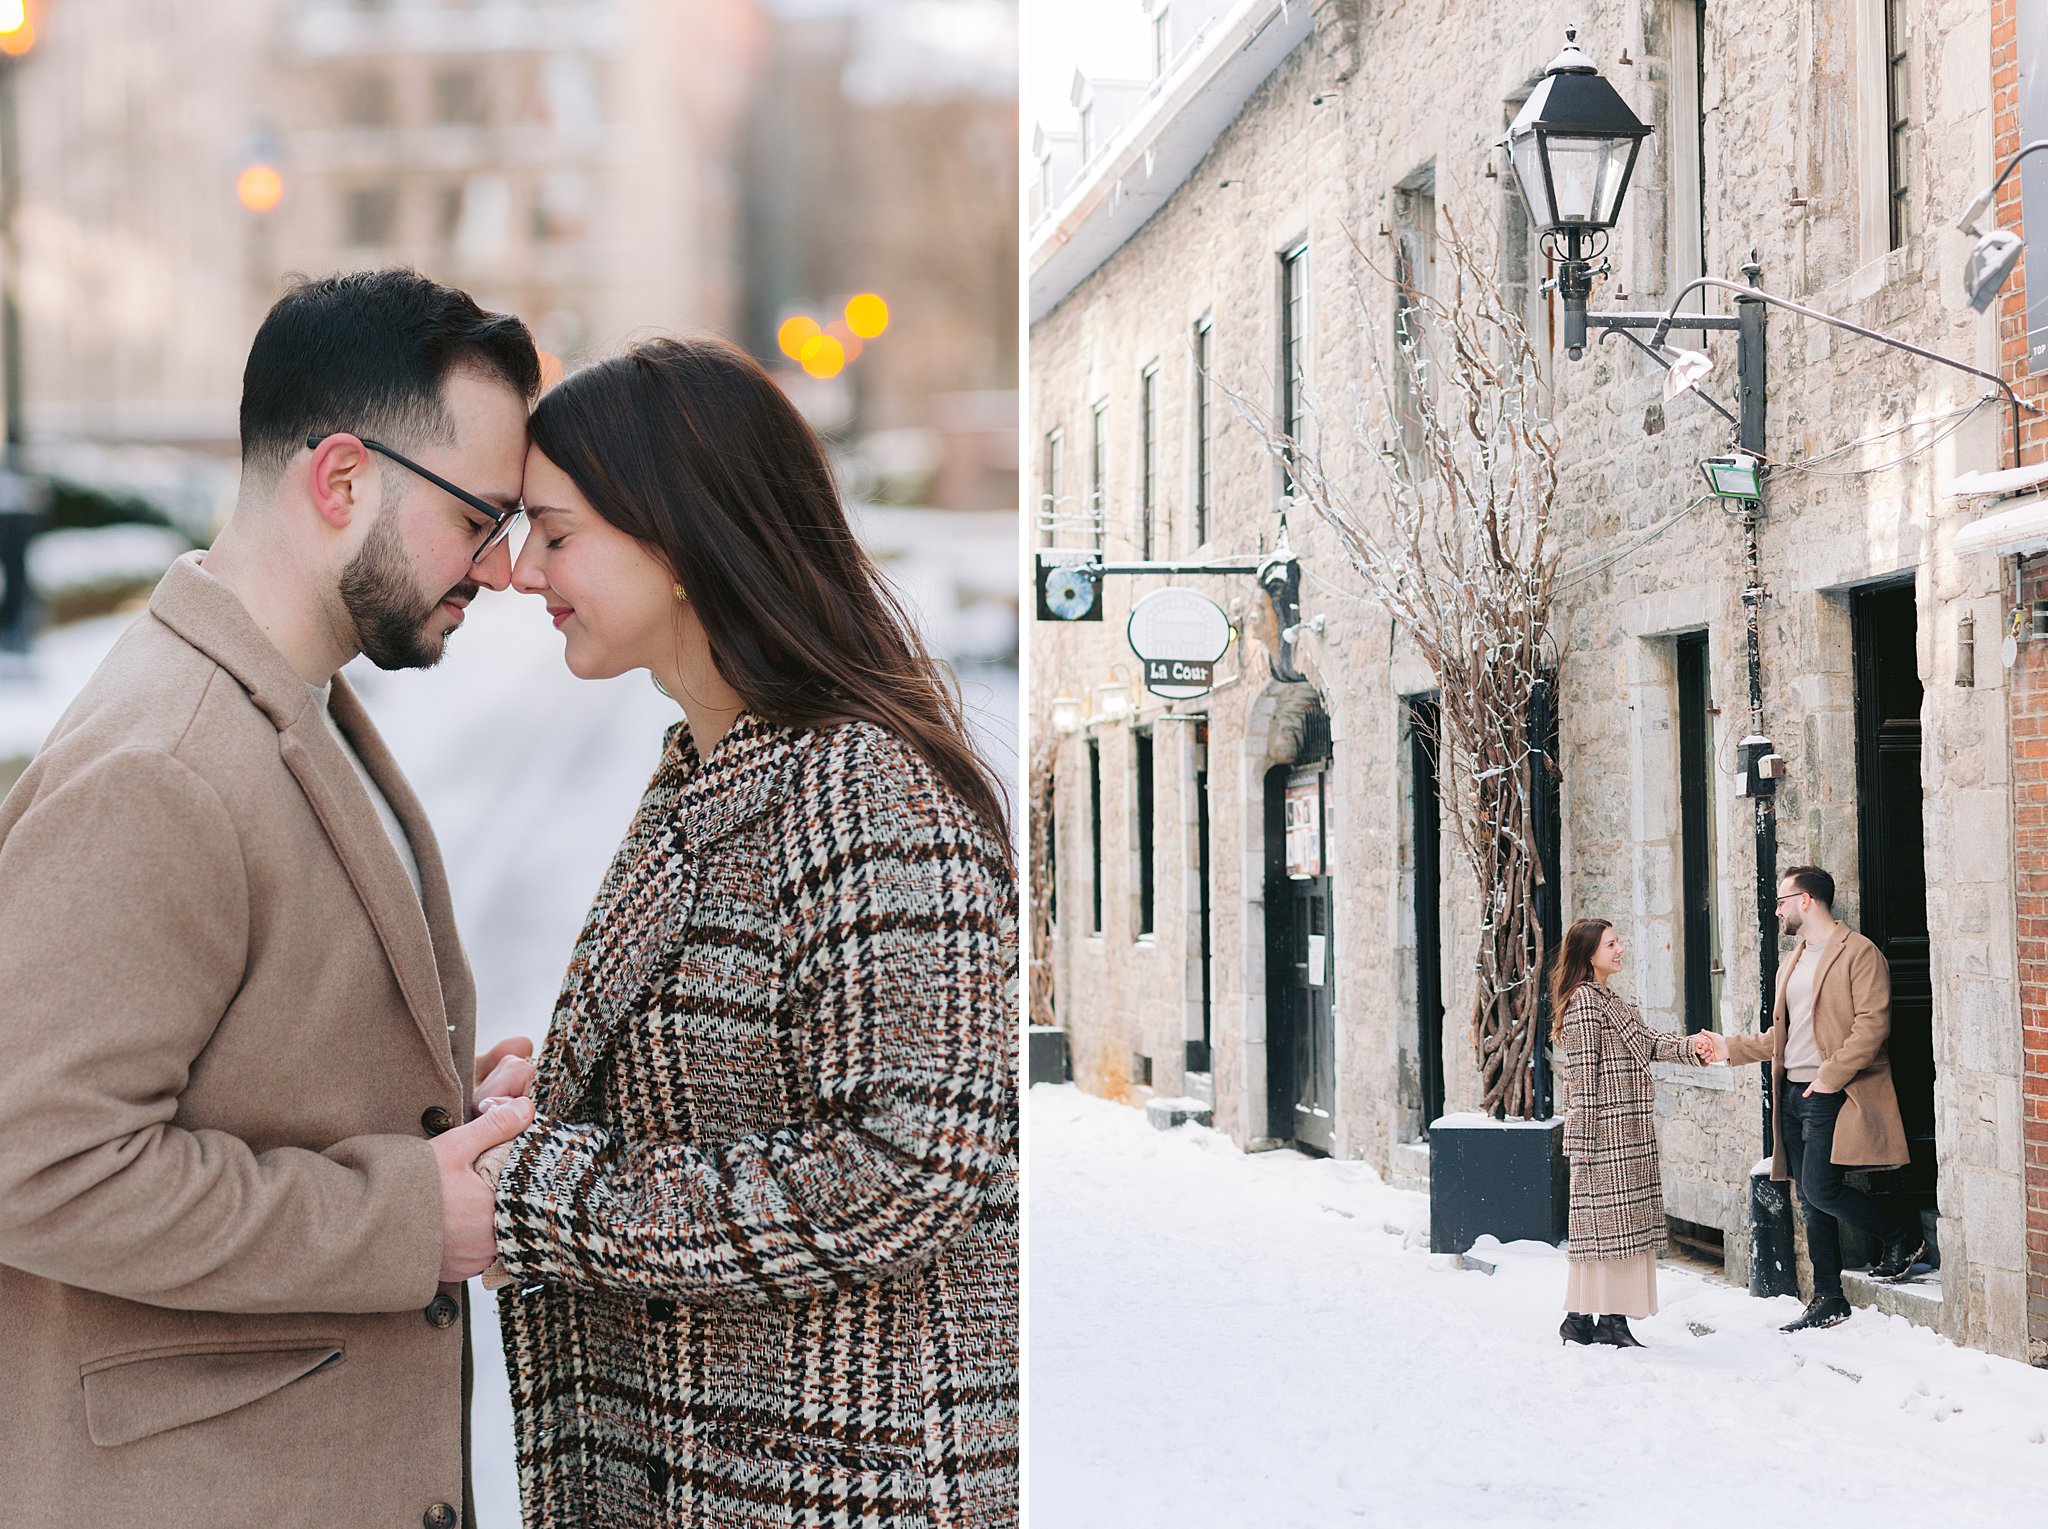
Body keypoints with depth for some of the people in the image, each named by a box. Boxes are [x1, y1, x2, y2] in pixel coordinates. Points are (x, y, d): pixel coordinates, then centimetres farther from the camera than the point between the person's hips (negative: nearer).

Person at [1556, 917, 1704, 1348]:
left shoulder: (1615, 1002, 22)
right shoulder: (1584, 999, -9)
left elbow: (1648, 1042, 11)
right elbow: (1582, 1071, -13)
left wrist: (1691, 1048, -7)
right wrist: (1584, 1137, -16)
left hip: (1630, 1133, 9)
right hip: (1605, 1130, -9)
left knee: (1601, 1221, 8)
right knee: (1609, 1217, -8)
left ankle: (1581, 1318, 10)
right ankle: (1611, 1318, -6)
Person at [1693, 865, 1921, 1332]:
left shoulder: (1858, 953, -7)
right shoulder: (1792, 965, 21)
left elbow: (1872, 1024, -16)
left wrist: (1831, 1075, -20)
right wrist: (1730, 1048, 15)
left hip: (1832, 1095, -9)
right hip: (1794, 1093, 9)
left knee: (1820, 1188, -16)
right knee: (1811, 1201, 8)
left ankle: (1902, 1238, 6)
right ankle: (1828, 1300, 14)